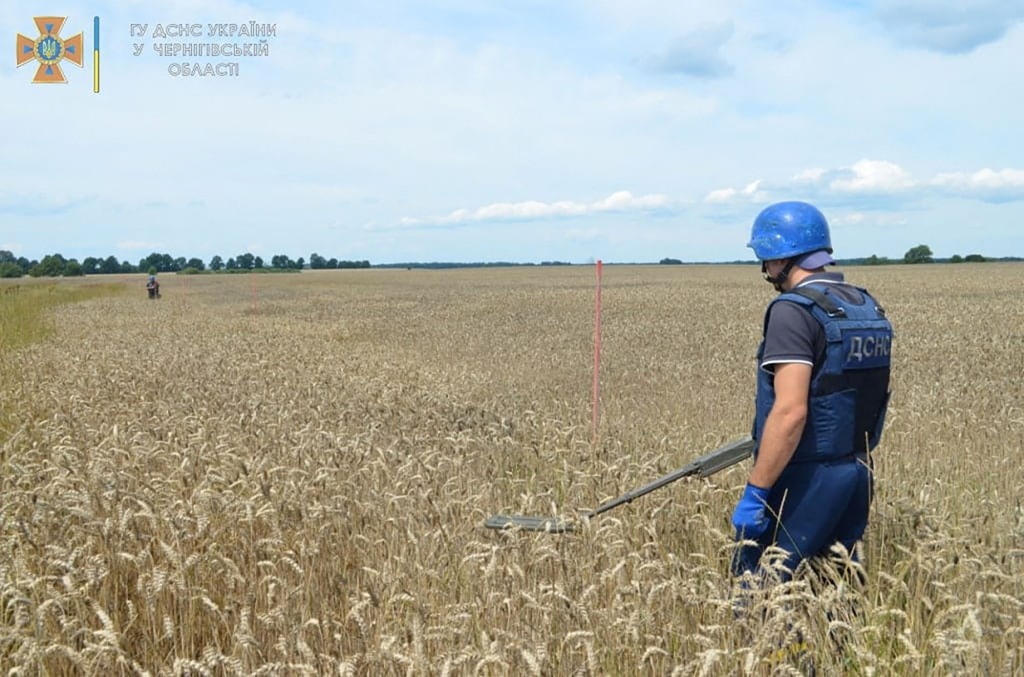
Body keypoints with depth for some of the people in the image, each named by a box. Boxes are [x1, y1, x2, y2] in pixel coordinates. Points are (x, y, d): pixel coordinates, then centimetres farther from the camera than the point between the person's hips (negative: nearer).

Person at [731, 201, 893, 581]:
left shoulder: (794, 310, -18)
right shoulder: (867, 307, 9)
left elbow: (791, 412, -26)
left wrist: (754, 492, -22)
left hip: (806, 479, -9)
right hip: (856, 473, 9)